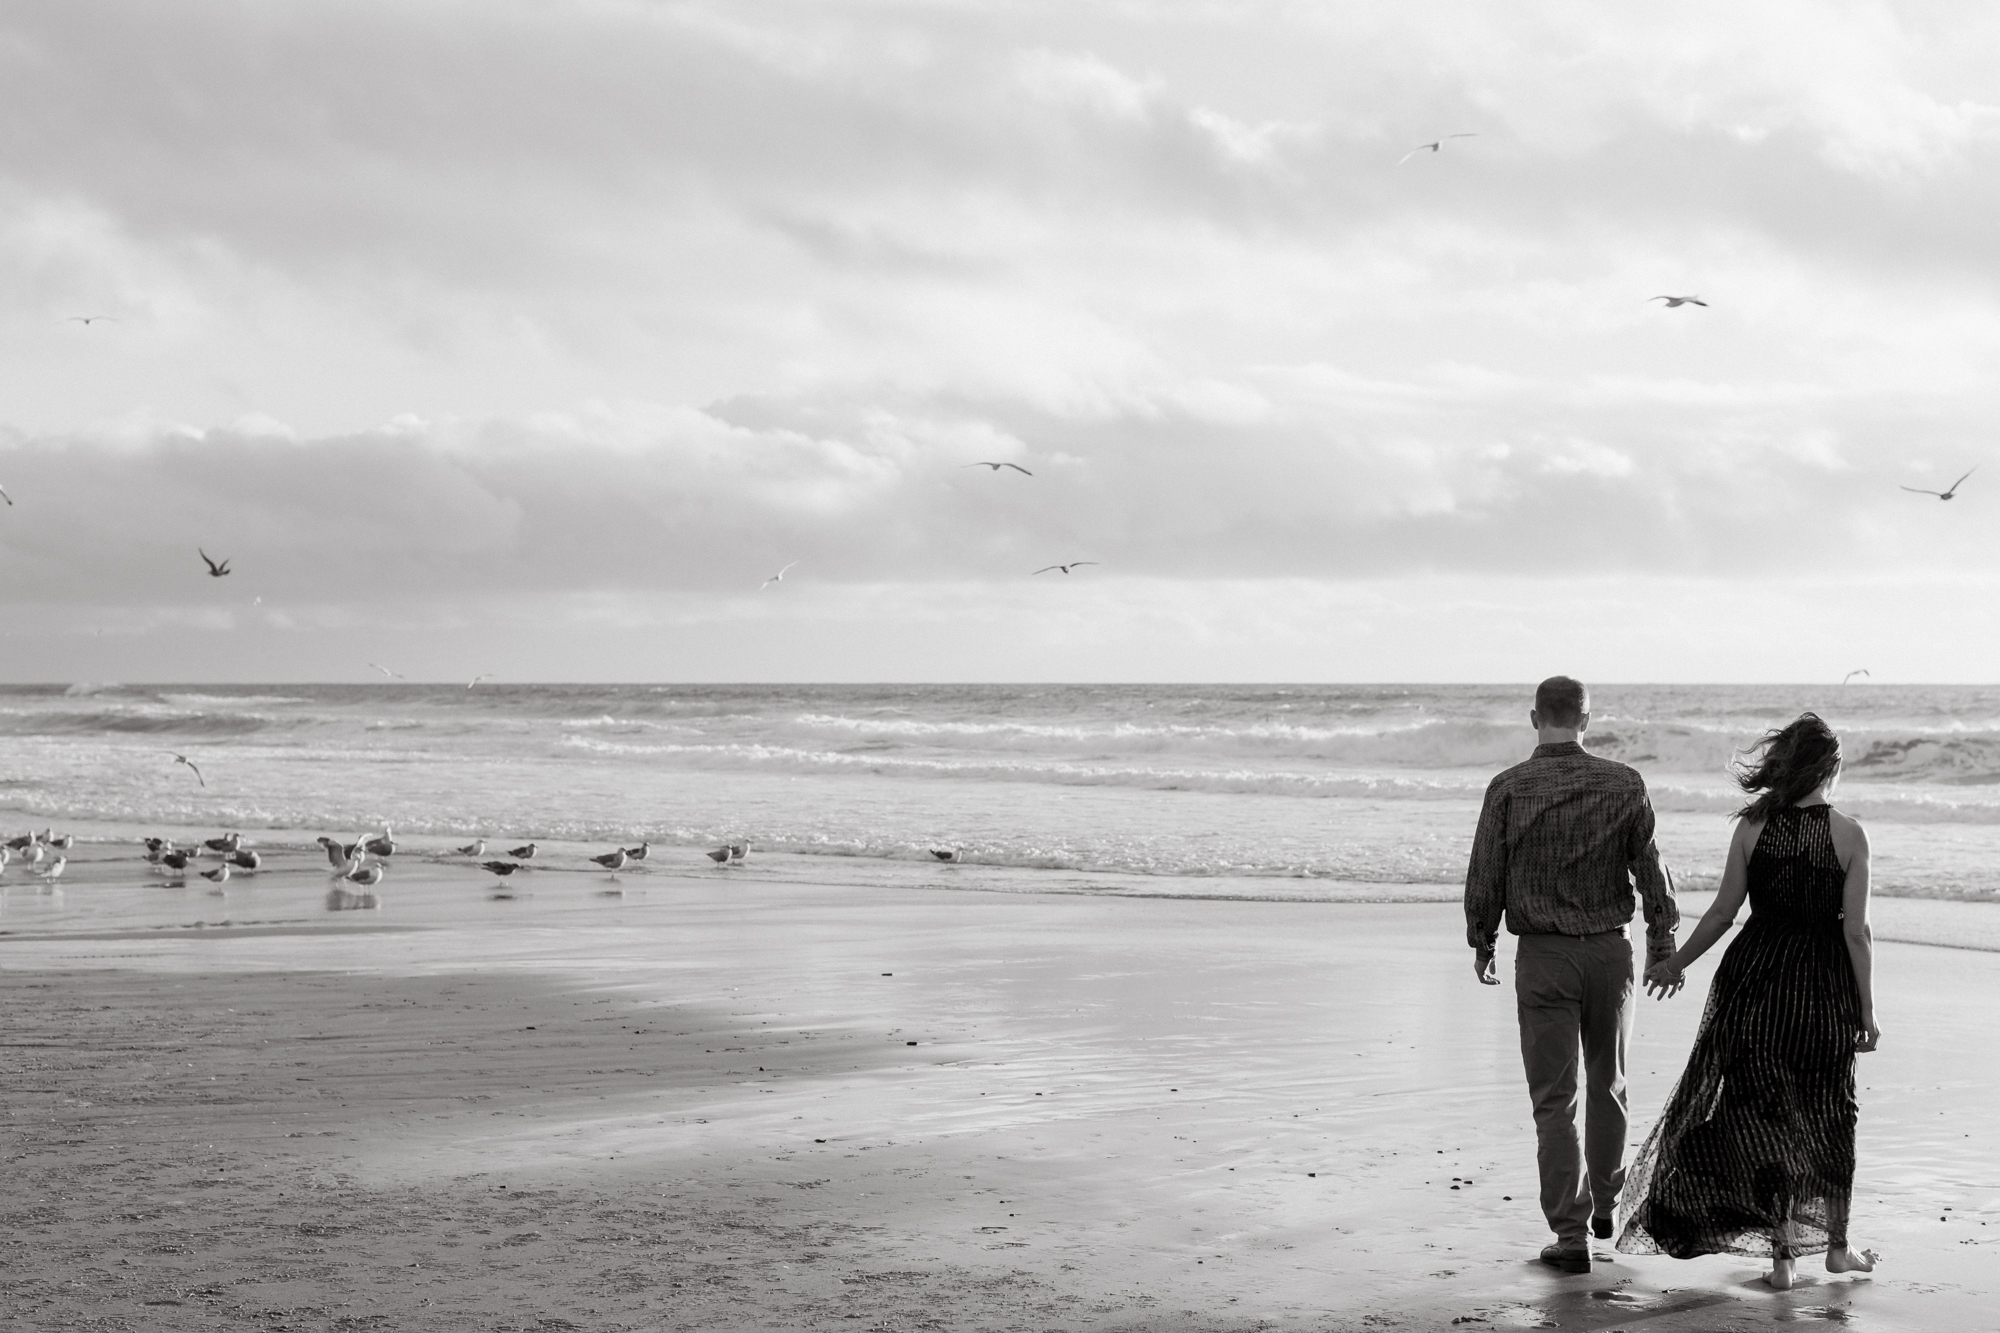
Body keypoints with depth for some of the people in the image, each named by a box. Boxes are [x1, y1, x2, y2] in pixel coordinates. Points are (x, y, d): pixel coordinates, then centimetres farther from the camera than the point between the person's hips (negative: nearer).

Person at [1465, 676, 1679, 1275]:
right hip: (1609, 950, 2)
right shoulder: (1624, 785, -3)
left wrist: (1481, 943, 11)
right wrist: (1663, 939, 11)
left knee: (1554, 1097, 2)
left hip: (1542, 956, -2)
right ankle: (1605, 1203, 35)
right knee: (1607, 1084, 21)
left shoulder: (1508, 789, -8)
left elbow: (1485, 877, -3)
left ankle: (1571, 1233, -2)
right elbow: (1650, 868, 1)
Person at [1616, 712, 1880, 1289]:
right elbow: (1856, 931, -7)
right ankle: (1836, 1247, 26)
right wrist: (1866, 1012, 0)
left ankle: (1782, 1255, 8)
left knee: (1763, 1113, 8)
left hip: (1757, 979, 0)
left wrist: (1676, 963, 13)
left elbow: (1723, 912, -2)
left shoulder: (1752, 825, -6)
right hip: (1824, 982, 0)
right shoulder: (1848, 835, -8)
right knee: (1829, 1113, 16)